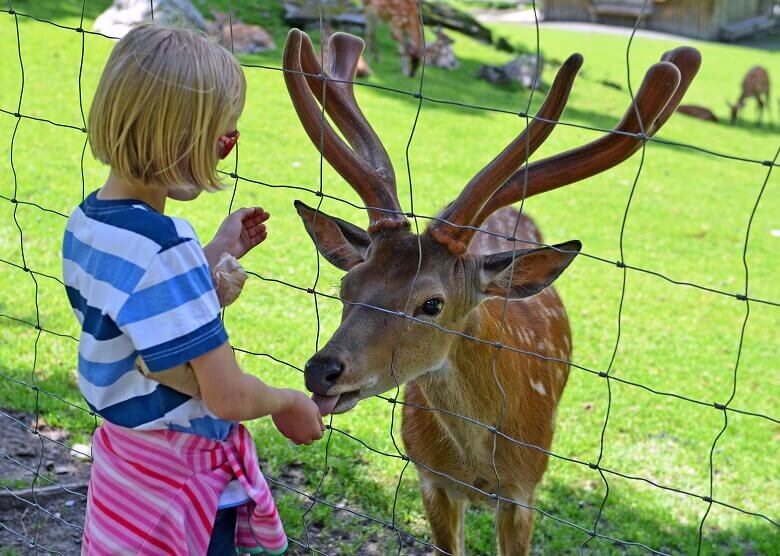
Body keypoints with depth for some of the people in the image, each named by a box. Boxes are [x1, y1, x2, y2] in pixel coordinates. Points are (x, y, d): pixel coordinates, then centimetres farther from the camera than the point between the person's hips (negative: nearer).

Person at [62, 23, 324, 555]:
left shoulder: (87, 222, -1)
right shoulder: (162, 249, -28)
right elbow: (230, 397, -27)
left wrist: (218, 252, 11)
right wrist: (290, 404, -7)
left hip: (123, 451, 9)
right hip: (183, 473, -9)